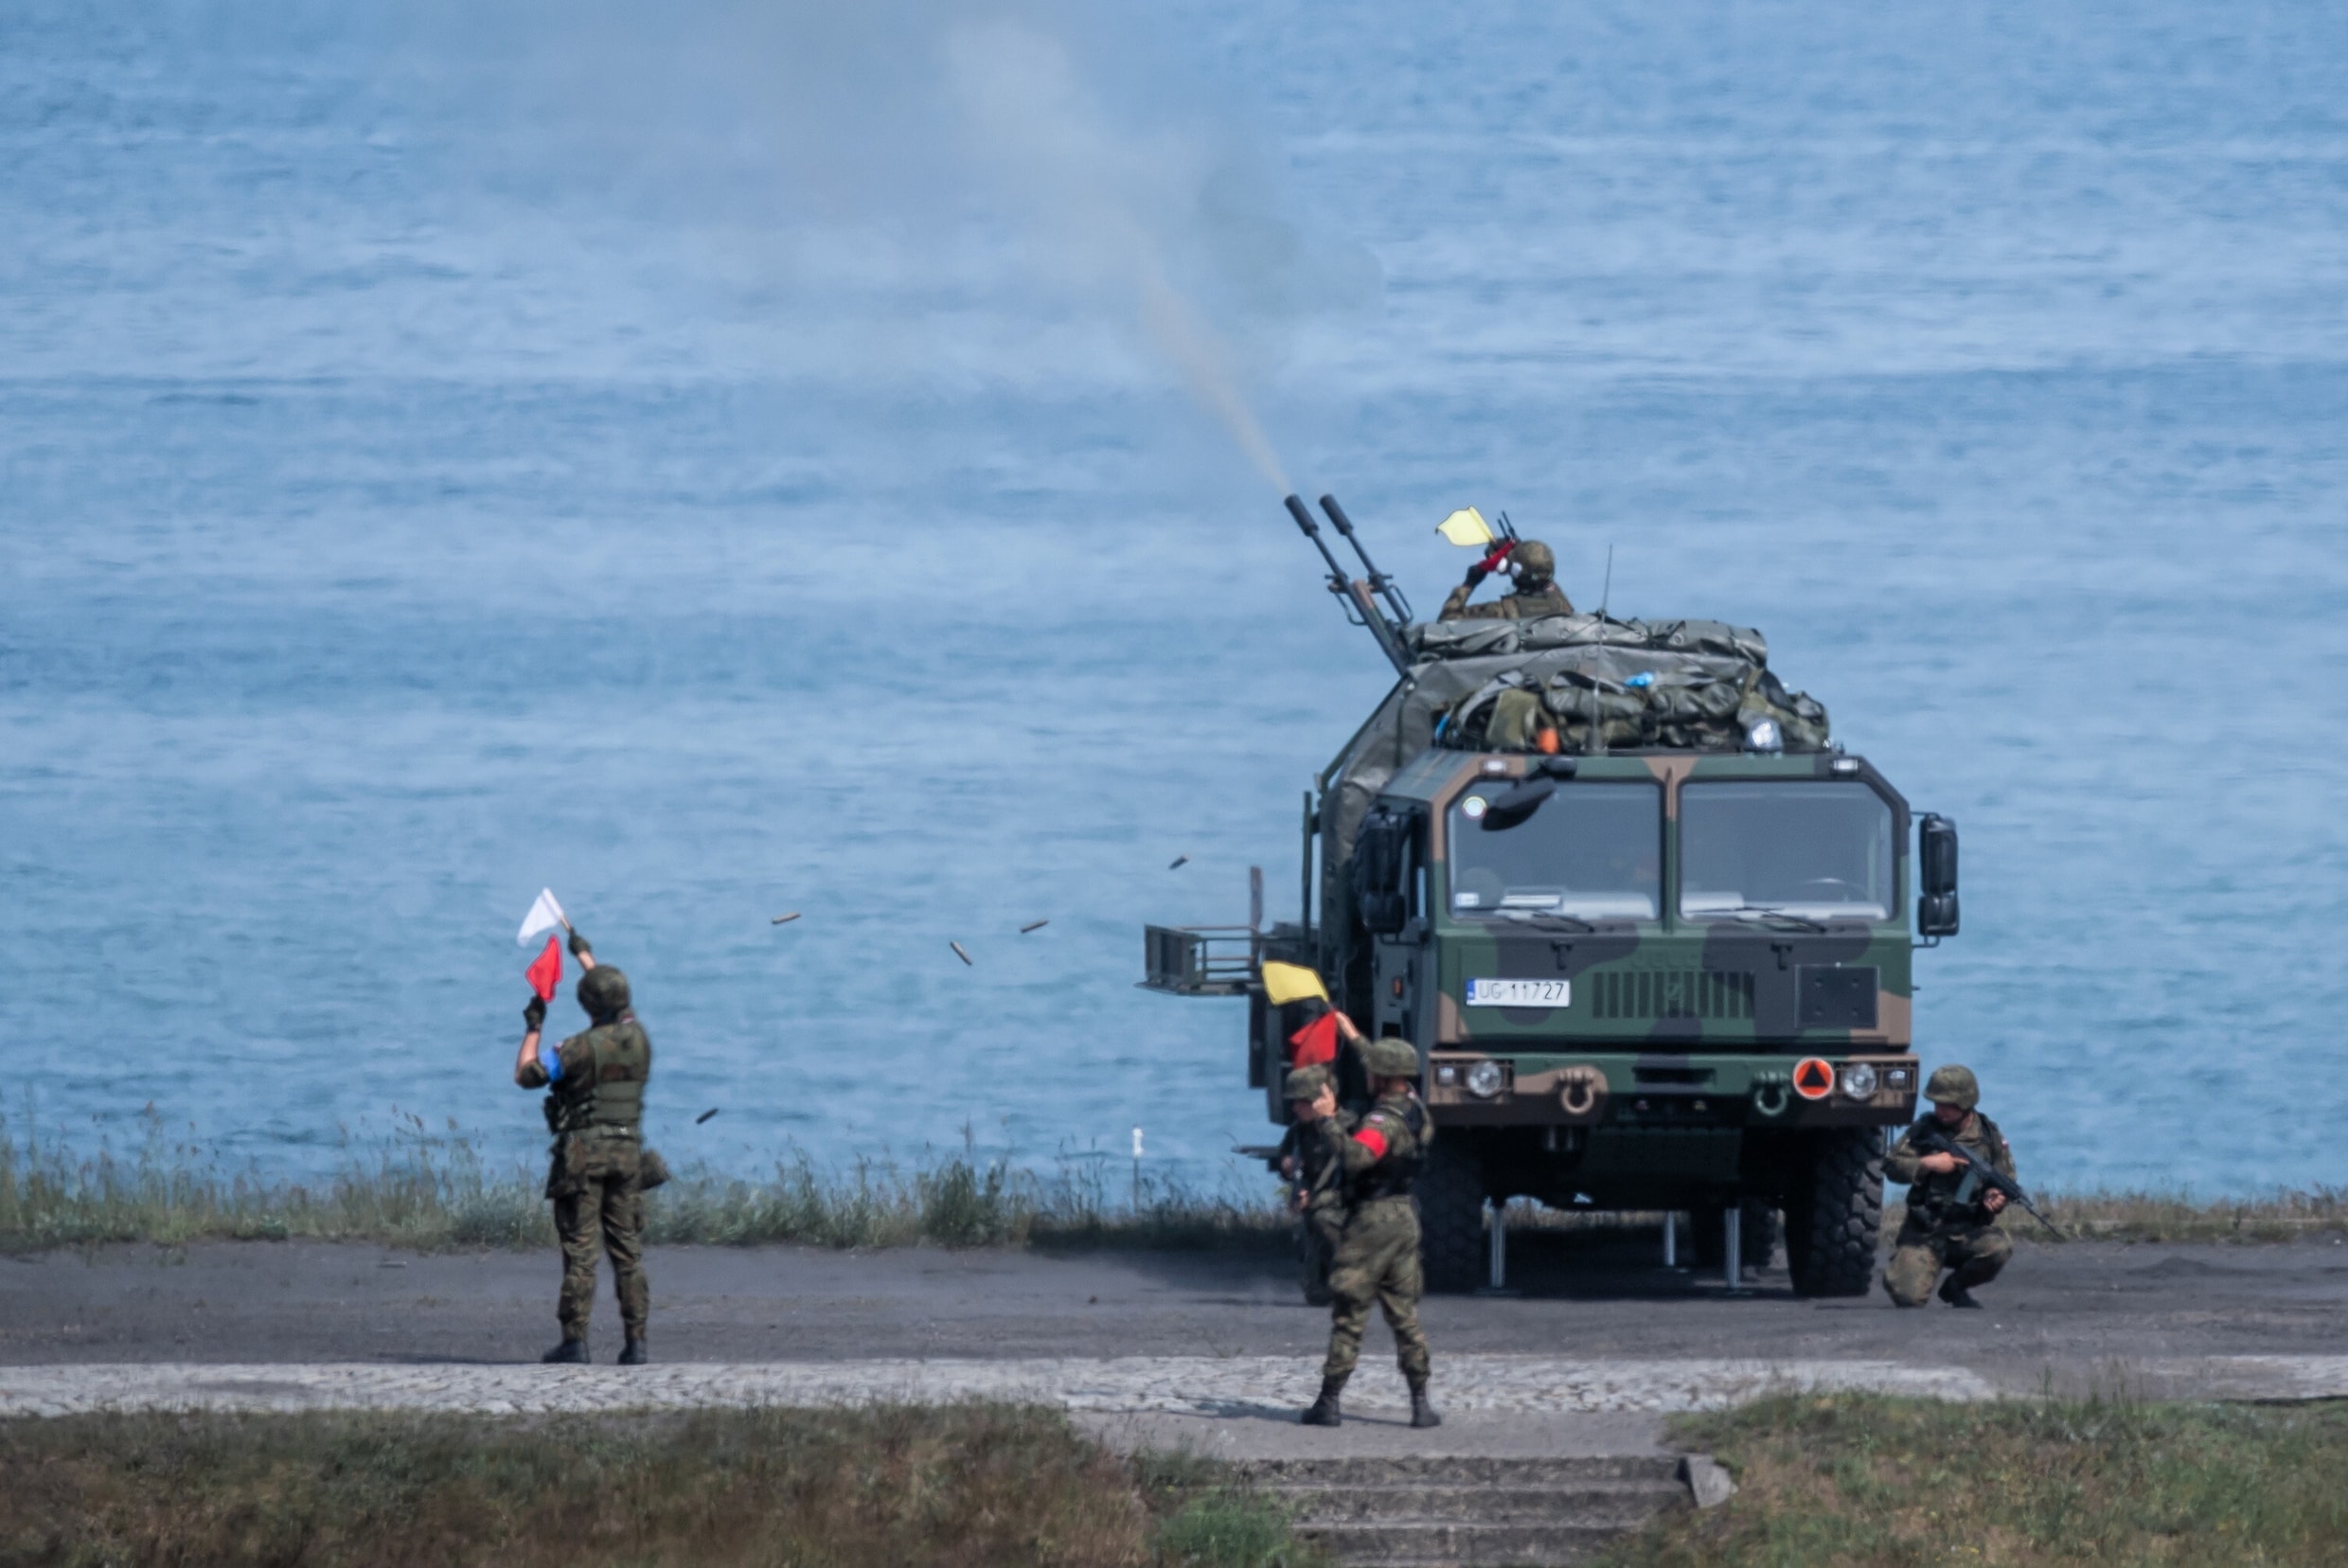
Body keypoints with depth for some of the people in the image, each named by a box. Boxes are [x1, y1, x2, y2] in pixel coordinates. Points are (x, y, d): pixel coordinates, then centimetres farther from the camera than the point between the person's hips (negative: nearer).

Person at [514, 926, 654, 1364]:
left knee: (579, 1249, -2)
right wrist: (585, 954, 37)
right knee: (628, 1249, 6)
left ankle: (574, 1340, -3)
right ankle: (635, 1341, 3)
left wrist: (533, 1028, 6)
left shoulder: (582, 1048, -15)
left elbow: (526, 1075, -7)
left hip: (582, 1153, -5)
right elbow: (616, 1001, 25)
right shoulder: (638, 1038, 3)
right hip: (627, 1151, 5)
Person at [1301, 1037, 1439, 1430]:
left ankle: (1328, 1403, 4)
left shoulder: (1384, 1122, -20)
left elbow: (1355, 1156, -40)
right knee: (1406, 1315, 10)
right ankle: (1420, 1403, 5)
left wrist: (1327, 1123, -28)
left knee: (1348, 1316, 0)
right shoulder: (1416, 1111, 7)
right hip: (1405, 1218, 8)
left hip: (1371, 1220, -8)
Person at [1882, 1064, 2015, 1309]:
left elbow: (2006, 1181, 8)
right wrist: (1928, 1164, -18)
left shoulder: (1989, 1136, 0)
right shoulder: (1924, 1129, 0)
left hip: (1969, 1231, 1)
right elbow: (1891, 1167, -3)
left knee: (1999, 1248, -32)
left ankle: (1956, 1286, 1)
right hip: (1923, 1233, -1)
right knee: (1907, 1297, -20)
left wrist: (1997, 1198, -15)